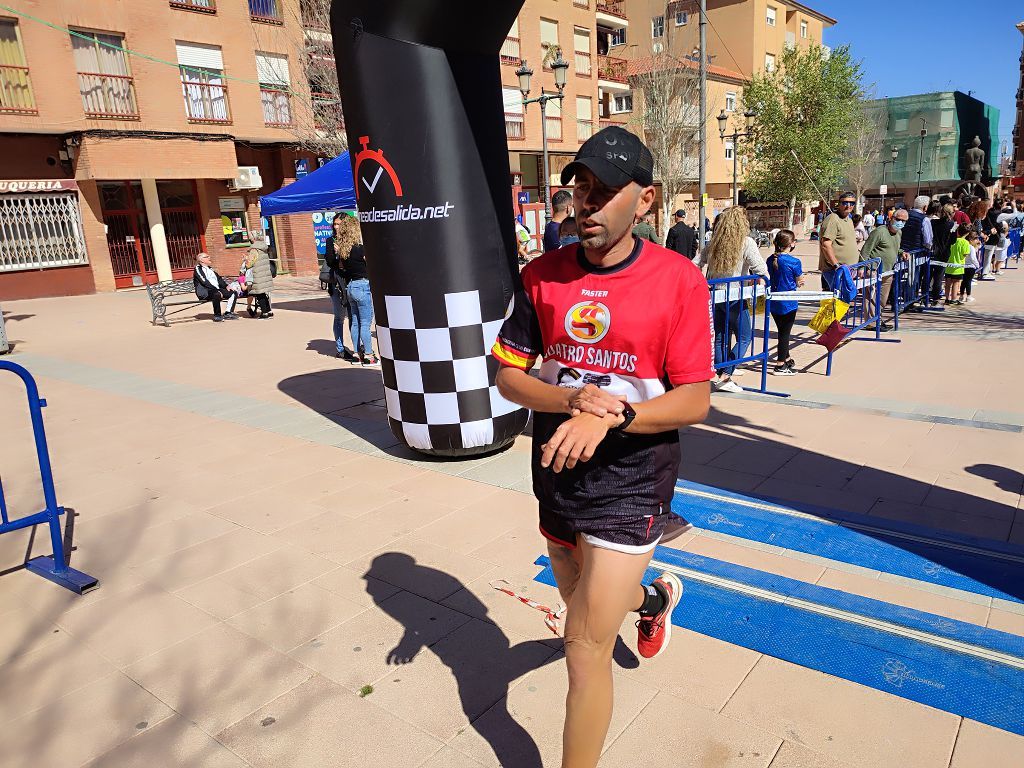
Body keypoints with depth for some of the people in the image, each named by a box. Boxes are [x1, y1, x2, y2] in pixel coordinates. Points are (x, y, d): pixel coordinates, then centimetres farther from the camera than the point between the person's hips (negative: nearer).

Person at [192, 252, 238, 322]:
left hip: (217, 290, 8)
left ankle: (228, 313, -5)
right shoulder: (198, 269, -2)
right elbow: (204, 282, -15)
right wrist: (216, 290, -22)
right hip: (205, 292, -8)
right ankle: (217, 316, -24)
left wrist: (226, 286, 1)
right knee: (217, 294, -38)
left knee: (234, 293, -4)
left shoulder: (210, 269, 24)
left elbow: (219, 278, 20)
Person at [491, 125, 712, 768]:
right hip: (557, 474, 5)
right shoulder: (543, 275, -2)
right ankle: (655, 596, 62)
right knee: (582, 600, 28)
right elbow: (508, 375, 0)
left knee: (586, 649, -3)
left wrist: (609, 417, -29)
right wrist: (572, 400, -20)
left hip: (631, 481, -5)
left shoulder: (679, 280, -13)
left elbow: (695, 400, -13)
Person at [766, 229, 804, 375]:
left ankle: (787, 359, 34)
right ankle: (780, 366, 6)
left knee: (782, 331, 19)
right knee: (785, 332, 3)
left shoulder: (770, 259, 0)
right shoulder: (795, 262, -16)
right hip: (788, 303, -5)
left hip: (773, 302, 6)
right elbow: (799, 282, -5)